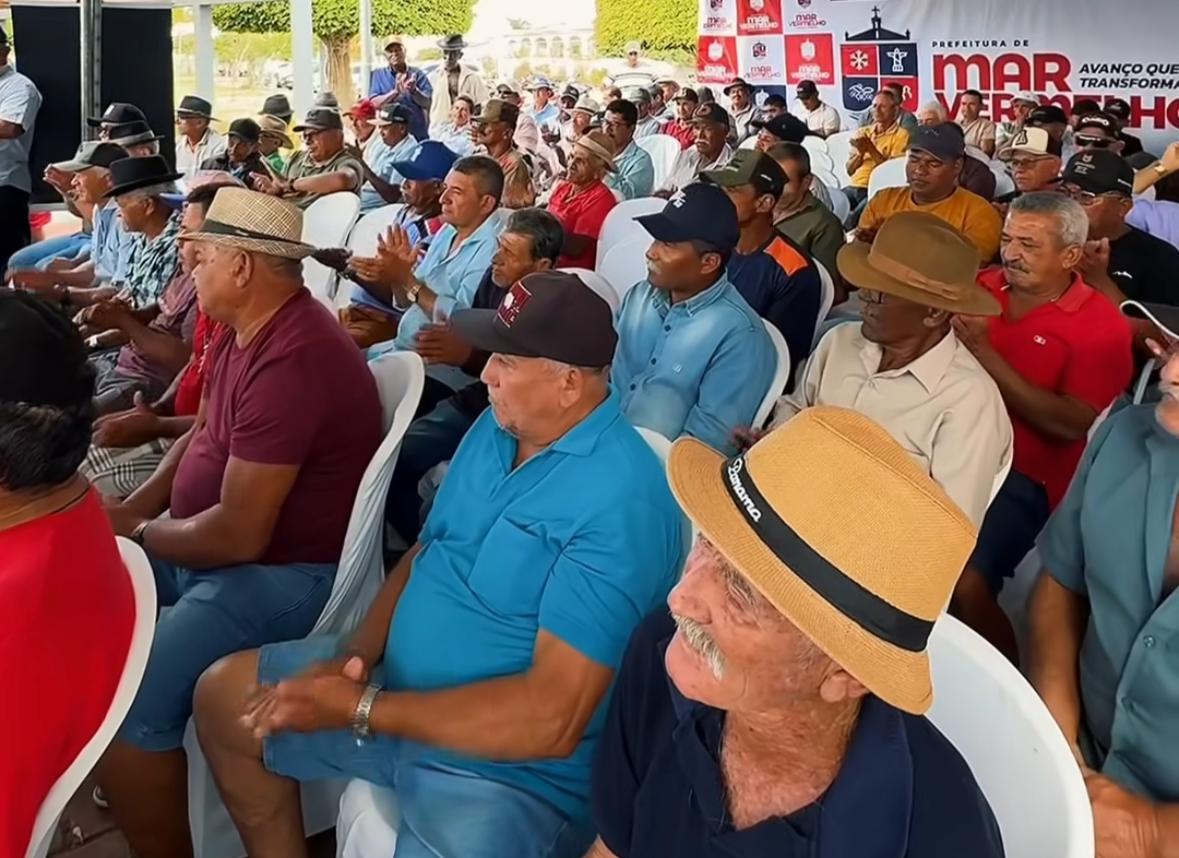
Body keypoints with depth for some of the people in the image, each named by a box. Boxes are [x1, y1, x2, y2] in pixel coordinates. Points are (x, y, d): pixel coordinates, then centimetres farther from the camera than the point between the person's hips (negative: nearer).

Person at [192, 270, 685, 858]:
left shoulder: (619, 501, -27)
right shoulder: (496, 427, 2)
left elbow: (551, 719, -31)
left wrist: (359, 708, -27)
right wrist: (357, 654, -8)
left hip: (515, 768, -8)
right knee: (222, 698, 14)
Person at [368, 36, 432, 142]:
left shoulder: (417, 74, 7)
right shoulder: (377, 75, 7)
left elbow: (427, 103, -2)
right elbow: (374, 103, -5)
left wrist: (414, 90, -22)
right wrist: (395, 92, -20)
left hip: (418, 136, 1)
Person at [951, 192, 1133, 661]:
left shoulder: (1101, 327, -5)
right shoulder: (983, 285, 7)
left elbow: (1071, 424, -15)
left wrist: (985, 354, -19)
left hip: (1023, 477, -4)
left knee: (963, 584, -23)